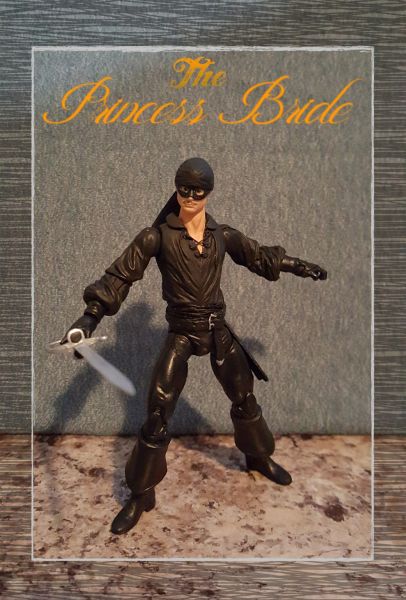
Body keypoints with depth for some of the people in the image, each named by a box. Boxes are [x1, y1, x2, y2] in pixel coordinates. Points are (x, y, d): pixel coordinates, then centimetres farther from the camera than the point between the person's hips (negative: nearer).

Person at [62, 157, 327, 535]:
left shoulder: (222, 235, 2)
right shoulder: (158, 235, -9)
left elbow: (259, 256, 16)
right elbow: (121, 274, -11)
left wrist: (300, 267, 20)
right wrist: (91, 315, -19)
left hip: (218, 330, 4)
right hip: (181, 334, -3)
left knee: (245, 398, 18)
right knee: (157, 416, -3)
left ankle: (259, 458, 46)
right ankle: (140, 495, 19)